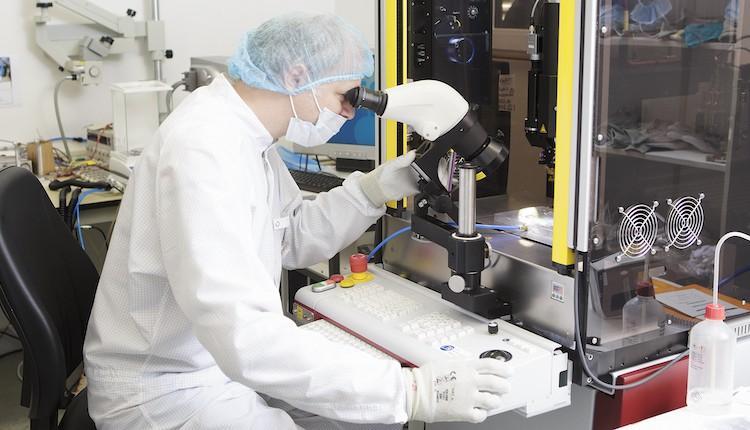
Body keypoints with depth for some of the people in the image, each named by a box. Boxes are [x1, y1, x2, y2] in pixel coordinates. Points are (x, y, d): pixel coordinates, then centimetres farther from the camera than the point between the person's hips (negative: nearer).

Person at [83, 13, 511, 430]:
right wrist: (410, 390, -36)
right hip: (169, 386, -9)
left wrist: (376, 188, 1)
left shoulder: (248, 133, 3)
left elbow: (295, 236, 16)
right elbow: (247, 338, -36)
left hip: (230, 359, 9)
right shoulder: (204, 149, -27)